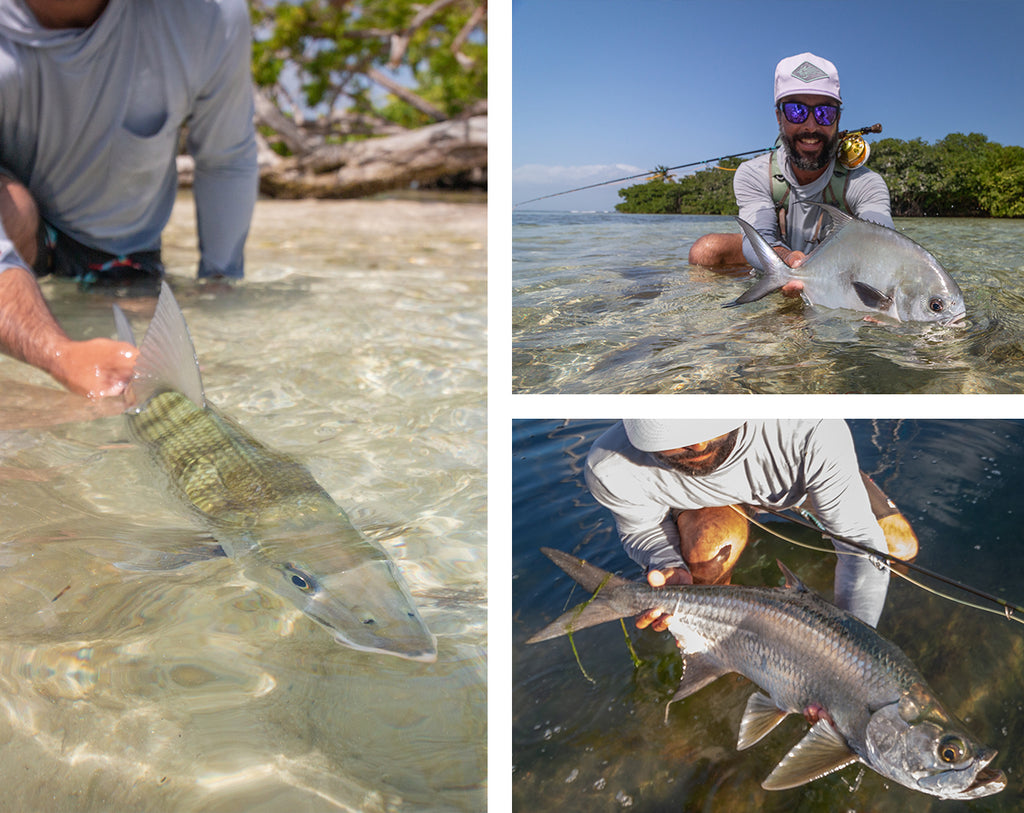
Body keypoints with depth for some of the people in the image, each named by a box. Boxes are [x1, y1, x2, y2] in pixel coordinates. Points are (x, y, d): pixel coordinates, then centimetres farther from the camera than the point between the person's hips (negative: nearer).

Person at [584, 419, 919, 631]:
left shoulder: (812, 430, -46)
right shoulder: (611, 470, -40)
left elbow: (862, 540, -35)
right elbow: (643, 528, -16)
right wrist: (671, 571, -37)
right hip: (704, 500, -1)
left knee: (900, 547, -4)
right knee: (710, 543, -33)